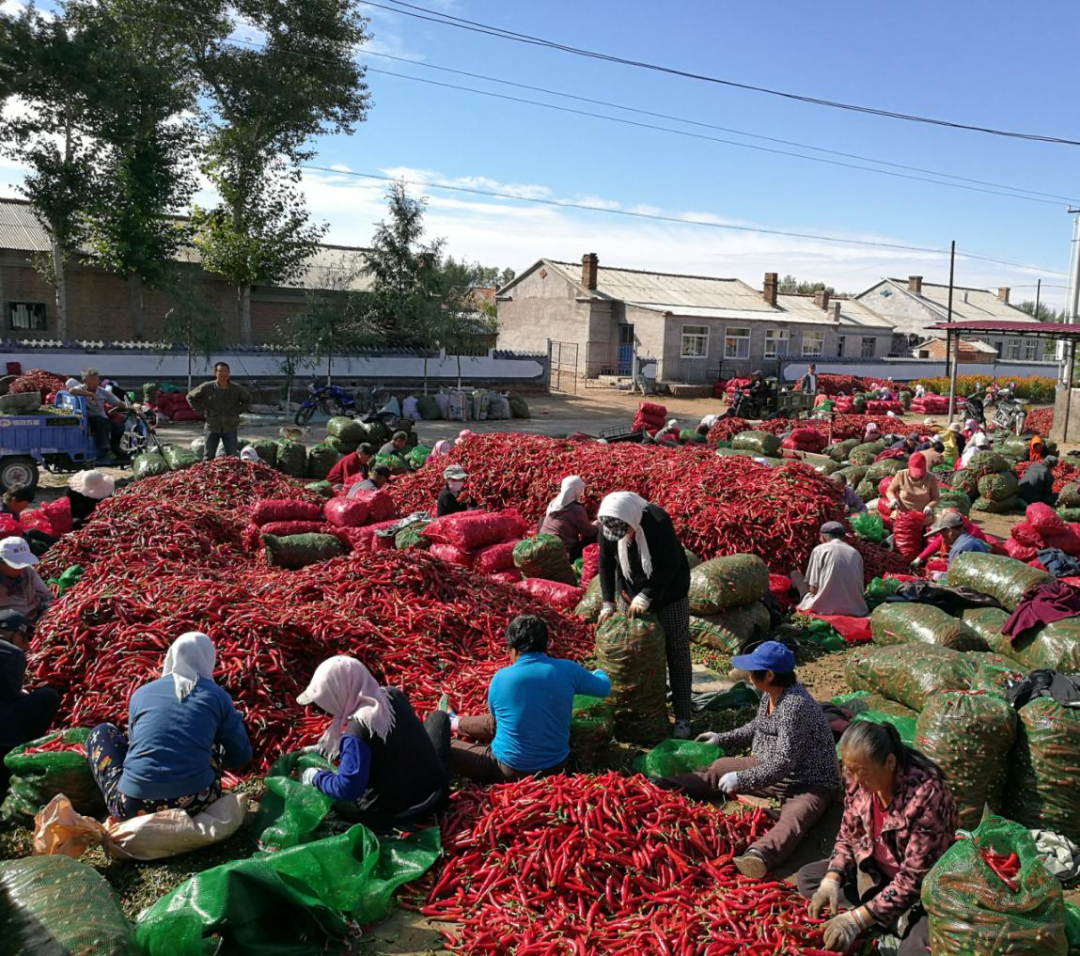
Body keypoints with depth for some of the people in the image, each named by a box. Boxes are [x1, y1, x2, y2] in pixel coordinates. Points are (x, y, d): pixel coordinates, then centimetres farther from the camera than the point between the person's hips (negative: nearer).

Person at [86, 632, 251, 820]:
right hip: (193, 803, 0)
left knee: (101, 732, 25)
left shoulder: (141, 693, 12)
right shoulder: (216, 695, 7)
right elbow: (241, 757, 12)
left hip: (133, 806, 0)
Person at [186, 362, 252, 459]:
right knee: (209, 458, 5)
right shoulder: (207, 387, -8)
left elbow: (247, 400, 14)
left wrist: (238, 411, 1)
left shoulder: (237, 389, -4)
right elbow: (190, 397, 6)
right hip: (212, 427, -1)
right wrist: (202, 409, -3)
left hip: (230, 428, 1)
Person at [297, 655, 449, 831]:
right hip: (435, 797, 6)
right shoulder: (394, 696, -5)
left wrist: (315, 777, -11)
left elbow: (347, 789, -30)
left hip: (392, 815, -5)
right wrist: (325, 748, 14)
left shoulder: (358, 730, -28)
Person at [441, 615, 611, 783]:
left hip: (511, 771, -4)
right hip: (556, 766, 4)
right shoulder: (568, 669, -12)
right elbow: (604, 688, 7)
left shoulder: (501, 678, -15)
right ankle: (455, 723, 52)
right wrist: (598, 672, 30)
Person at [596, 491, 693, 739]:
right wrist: (608, 602, -9)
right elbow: (606, 563, -5)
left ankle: (682, 718, 10)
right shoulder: (607, 525, -19)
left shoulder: (658, 521, -32)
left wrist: (646, 597, -26)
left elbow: (670, 565, -26)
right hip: (630, 594, 4)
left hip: (668, 593, -4)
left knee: (677, 654, 2)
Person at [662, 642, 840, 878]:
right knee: (719, 768, 10)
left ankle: (759, 856, -68)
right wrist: (722, 739, 25)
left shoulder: (796, 706, -29)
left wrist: (741, 779, -24)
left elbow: (783, 763, -30)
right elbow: (758, 727, 20)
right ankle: (664, 790, 17)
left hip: (810, 784, -10)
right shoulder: (770, 693, -1)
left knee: (794, 817, -40)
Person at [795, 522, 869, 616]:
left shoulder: (820, 549, 1)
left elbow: (813, 588, -3)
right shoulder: (855, 553, 12)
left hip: (827, 609, -4)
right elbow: (860, 586, 11)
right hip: (855, 611, 4)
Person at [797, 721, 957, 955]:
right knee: (806, 878, -4)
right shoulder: (859, 780, -12)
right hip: (873, 873, 8)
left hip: (923, 889, -8)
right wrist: (831, 880, -15)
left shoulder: (925, 795, -31)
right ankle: (899, 921, -11)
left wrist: (858, 918, -30)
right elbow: (848, 837, 4)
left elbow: (914, 878, -29)